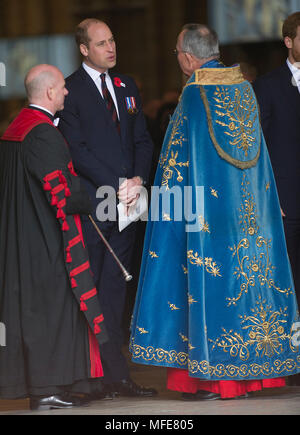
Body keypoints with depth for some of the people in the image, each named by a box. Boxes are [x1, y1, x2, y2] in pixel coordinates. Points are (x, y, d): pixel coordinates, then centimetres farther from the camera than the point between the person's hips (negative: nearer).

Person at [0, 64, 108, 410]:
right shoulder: (43, 133, -18)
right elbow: (62, 195, -21)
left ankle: (34, 384, 16)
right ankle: (49, 388, -3)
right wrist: (91, 201, -4)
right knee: (52, 307, -5)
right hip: (48, 240, -10)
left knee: (29, 307, 11)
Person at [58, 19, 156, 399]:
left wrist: (137, 179, -3)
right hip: (90, 205, -6)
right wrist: (117, 185, -14)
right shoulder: (71, 90, -4)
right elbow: (77, 150, -11)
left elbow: (142, 140, 14)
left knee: (114, 289, 7)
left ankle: (115, 374, 9)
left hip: (126, 200, 6)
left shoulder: (126, 86, 16)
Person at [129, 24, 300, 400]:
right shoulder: (244, 87, 7)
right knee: (248, 270, 9)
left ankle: (211, 378, 0)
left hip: (207, 204, -6)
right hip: (248, 210, 6)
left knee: (211, 283, -2)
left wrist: (171, 207, 0)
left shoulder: (195, 95, -12)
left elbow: (179, 162, -9)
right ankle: (254, 368, 13)